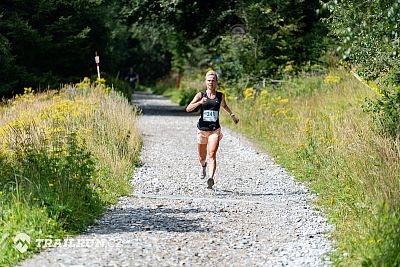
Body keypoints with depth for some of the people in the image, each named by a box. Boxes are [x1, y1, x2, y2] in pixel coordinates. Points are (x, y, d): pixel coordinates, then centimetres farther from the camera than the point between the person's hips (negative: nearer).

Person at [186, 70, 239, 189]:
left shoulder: (220, 96, 4)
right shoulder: (200, 95, -2)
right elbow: (188, 109, -12)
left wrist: (232, 115, 21)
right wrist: (200, 102, -26)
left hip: (215, 130, 0)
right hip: (202, 129, 1)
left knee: (212, 155, -19)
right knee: (202, 157, 15)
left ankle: (211, 178, -32)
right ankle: (203, 166, 50)